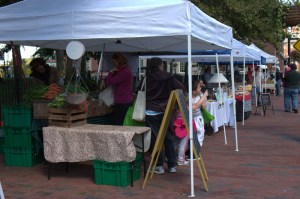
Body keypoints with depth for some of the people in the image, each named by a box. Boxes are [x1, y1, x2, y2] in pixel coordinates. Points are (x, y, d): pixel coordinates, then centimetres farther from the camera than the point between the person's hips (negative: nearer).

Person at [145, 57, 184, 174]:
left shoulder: (146, 78, -2)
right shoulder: (168, 77, -2)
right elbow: (181, 88, -5)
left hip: (151, 112, -1)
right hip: (166, 111, 1)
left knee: (155, 138, 4)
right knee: (169, 138, 9)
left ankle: (159, 166, 4)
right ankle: (172, 165, 14)